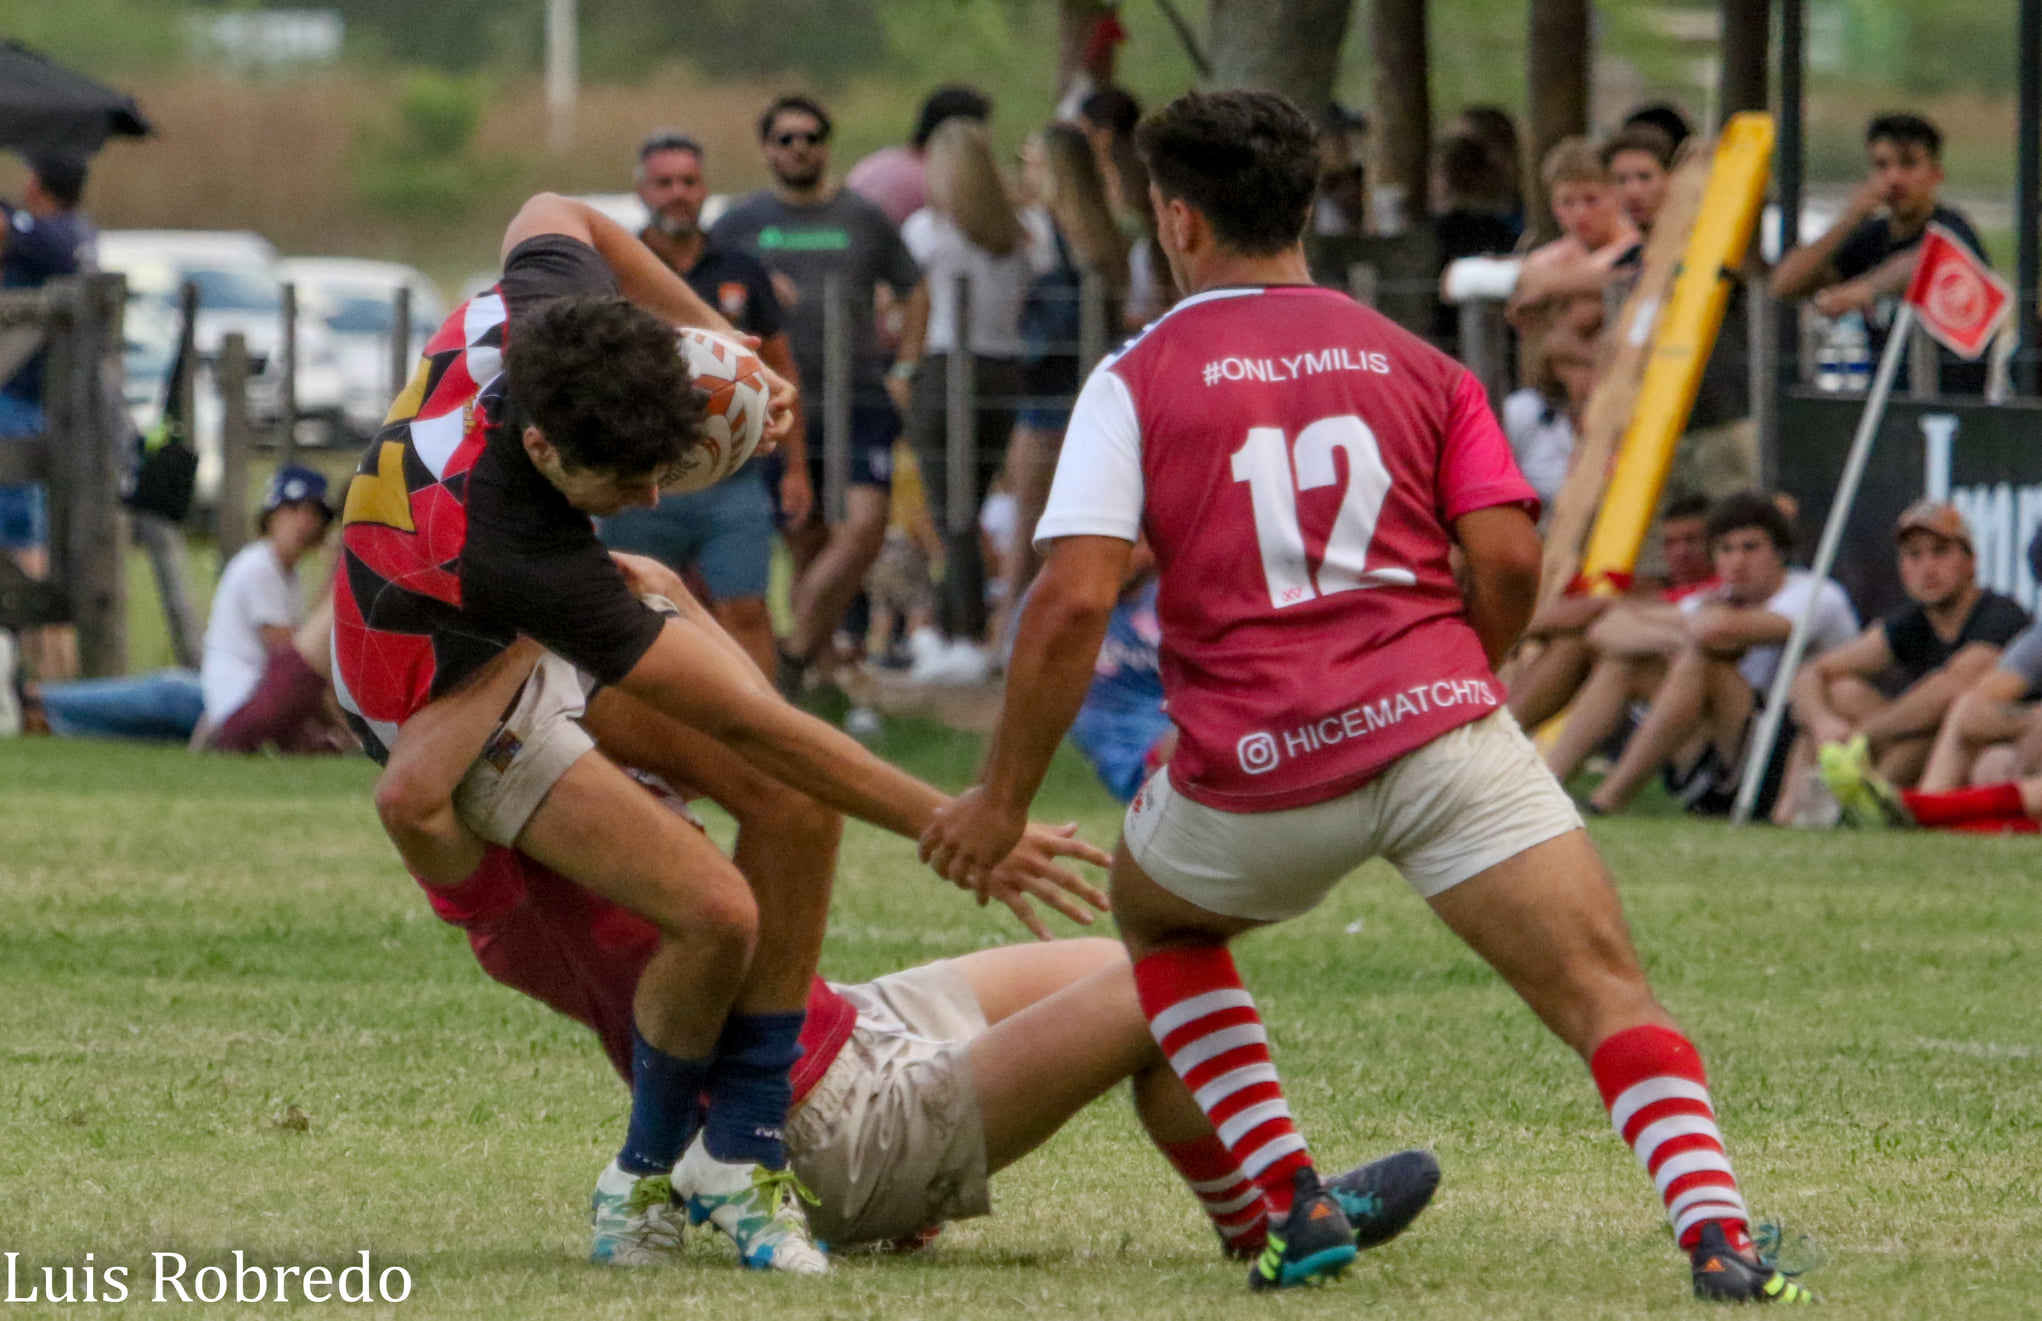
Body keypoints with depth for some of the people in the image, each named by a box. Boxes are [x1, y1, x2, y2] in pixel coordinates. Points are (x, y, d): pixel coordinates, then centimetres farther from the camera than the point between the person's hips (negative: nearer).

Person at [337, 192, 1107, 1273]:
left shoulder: (544, 309, -29)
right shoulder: (520, 548, -45)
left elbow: (554, 215, 1)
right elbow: (752, 724, -40)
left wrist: (715, 334, -3)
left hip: (545, 634, 8)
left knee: (794, 805, -12)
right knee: (715, 910, -23)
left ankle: (745, 1156, -1)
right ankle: (645, 1174, 5)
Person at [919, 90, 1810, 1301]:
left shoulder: (1136, 383, 6)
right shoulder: (1419, 365, 14)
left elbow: (1074, 603, -5)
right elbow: (1511, 563, 4)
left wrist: (1002, 802, 2)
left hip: (1258, 771, 0)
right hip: (1439, 724, 0)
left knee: (1157, 918, 30)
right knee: (1607, 991, -4)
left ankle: (1294, 1205, 18)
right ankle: (1717, 1233, -29)